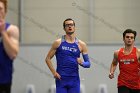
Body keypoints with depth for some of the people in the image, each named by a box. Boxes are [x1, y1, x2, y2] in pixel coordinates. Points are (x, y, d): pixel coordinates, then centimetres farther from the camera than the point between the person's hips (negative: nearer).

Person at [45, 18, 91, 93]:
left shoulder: (81, 45, 5)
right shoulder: (58, 43, 1)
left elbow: (88, 63, 8)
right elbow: (48, 58, 4)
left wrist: (82, 63, -14)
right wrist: (54, 72, -7)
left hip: (74, 79, 1)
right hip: (61, 79, -1)